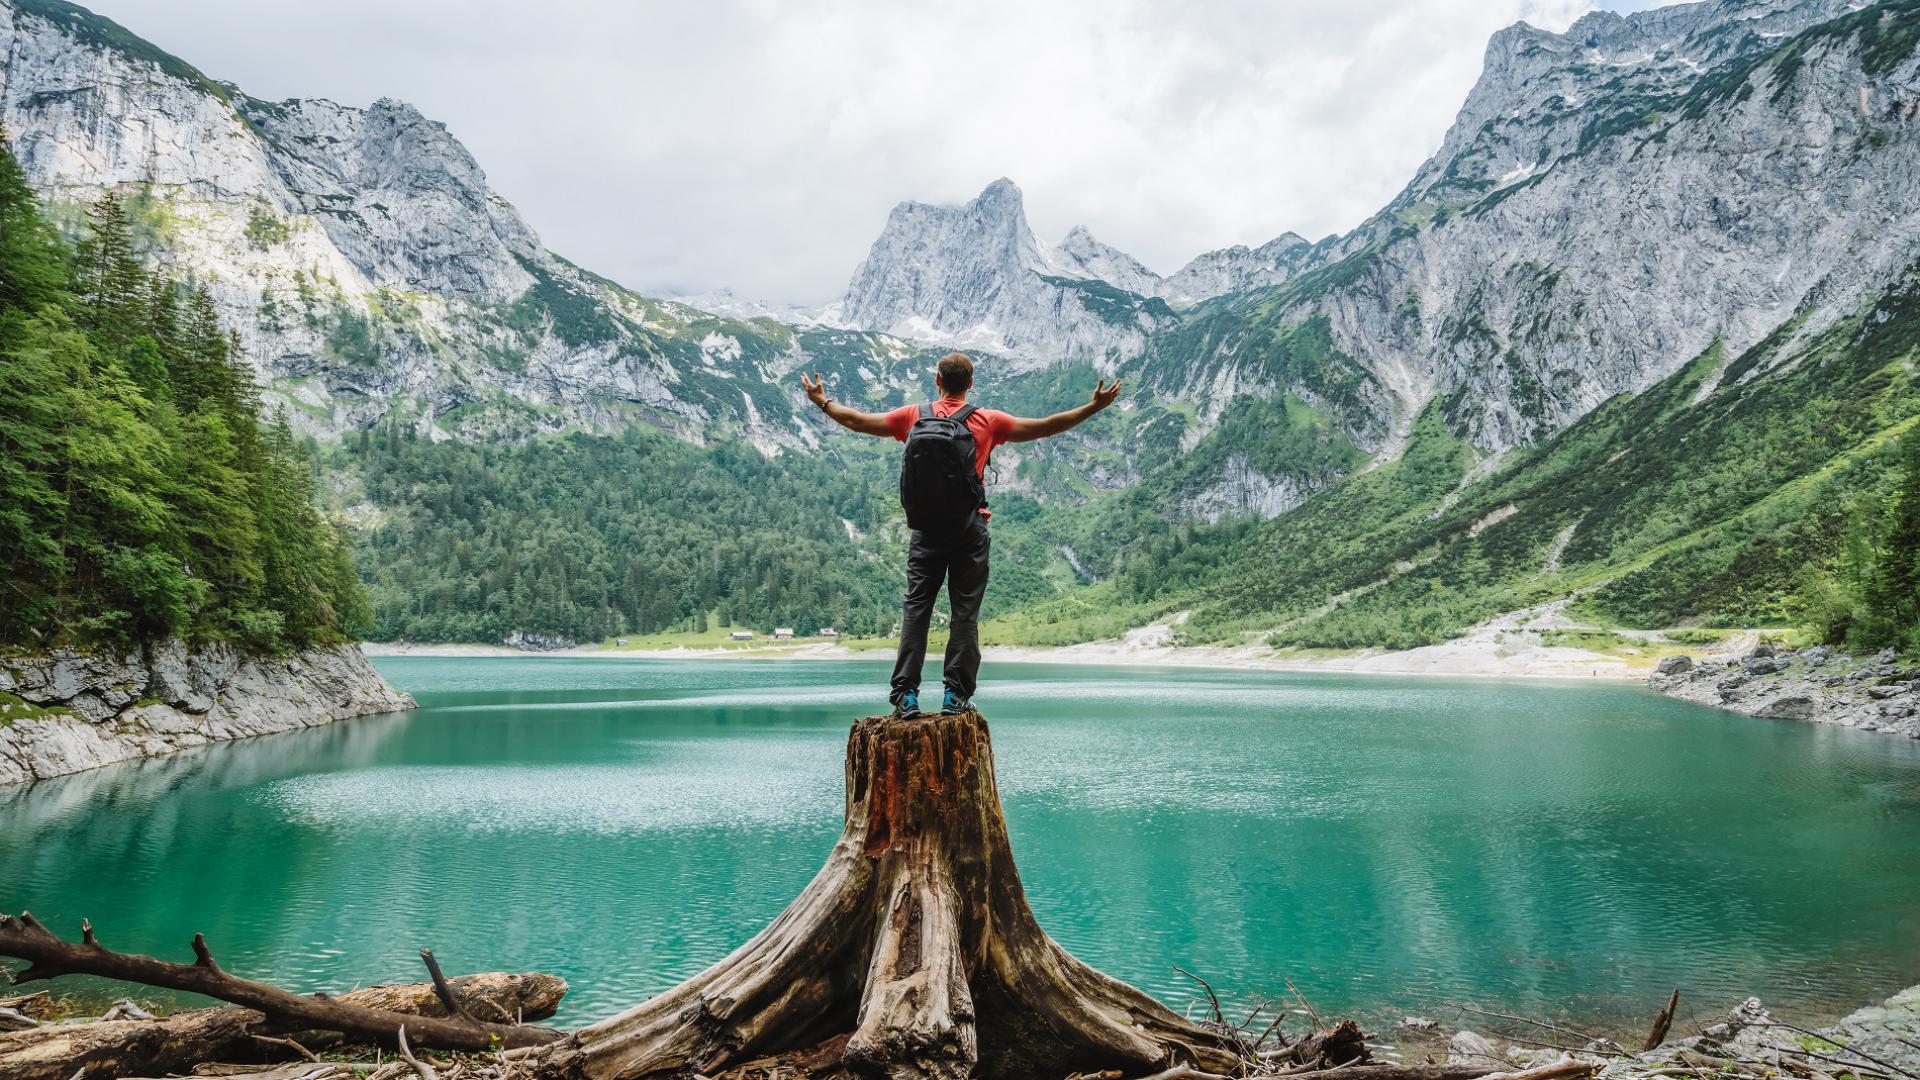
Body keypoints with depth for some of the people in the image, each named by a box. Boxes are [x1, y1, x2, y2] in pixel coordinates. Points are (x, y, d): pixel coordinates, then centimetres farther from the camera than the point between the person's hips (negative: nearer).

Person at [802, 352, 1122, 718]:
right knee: (965, 614, 4)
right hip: (969, 531, -1)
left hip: (926, 529, 2)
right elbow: (1044, 427, 2)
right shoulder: (986, 421, 0)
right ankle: (955, 695, 3)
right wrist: (1094, 407, 9)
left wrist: (822, 402, 29)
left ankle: (906, 694, 0)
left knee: (916, 610, 4)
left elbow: (857, 421, 13)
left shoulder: (913, 417, 4)